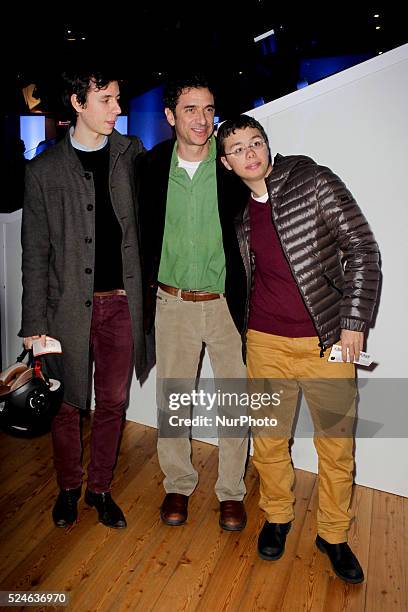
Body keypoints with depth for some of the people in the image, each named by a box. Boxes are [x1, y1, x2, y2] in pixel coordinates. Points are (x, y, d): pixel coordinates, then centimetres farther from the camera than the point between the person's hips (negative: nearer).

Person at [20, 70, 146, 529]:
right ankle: (68, 487, 35)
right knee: (68, 405, 10)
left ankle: (100, 487, 33)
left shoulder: (132, 154, 7)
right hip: (69, 306, -1)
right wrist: (34, 323, -5)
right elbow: (35, 253, 0)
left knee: (113, 402, 11)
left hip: (120, 302, 2)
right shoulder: (45, 168, 1)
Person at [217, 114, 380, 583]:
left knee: (337, 441, 7)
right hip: (267, 341, 4)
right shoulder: (241, 213, 8)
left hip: (328, 340, -3)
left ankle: (333, 535, 31)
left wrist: (354, 321, -12)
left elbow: (362, 249, -7)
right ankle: (277, 517, 37)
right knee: (268, 438, 12)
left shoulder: (313, 182, -5)